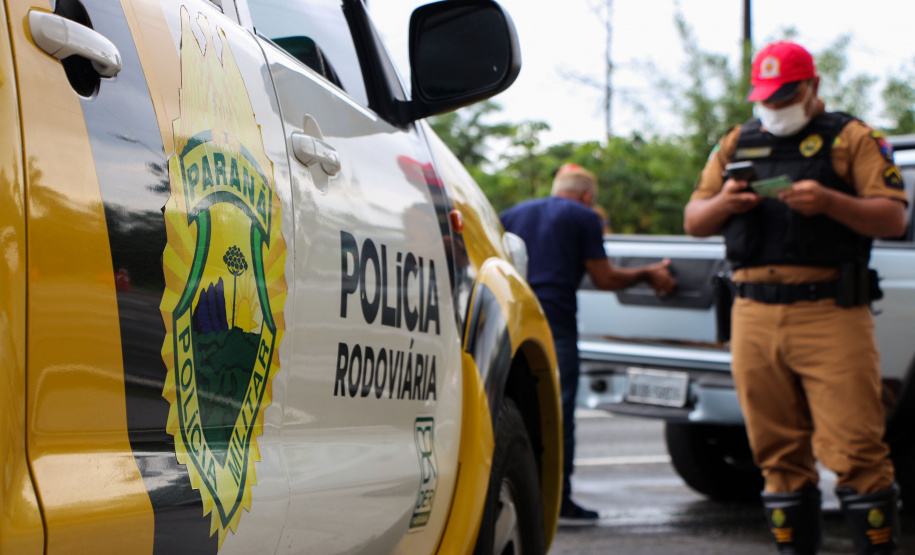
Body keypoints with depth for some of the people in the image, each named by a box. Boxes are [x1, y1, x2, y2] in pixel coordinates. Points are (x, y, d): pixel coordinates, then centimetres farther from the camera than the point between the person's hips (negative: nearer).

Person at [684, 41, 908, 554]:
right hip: (754, 317, 4)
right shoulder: (736, 145, 20)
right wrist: (722, 204, -4)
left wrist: (830, 202, -17)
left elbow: (894, 218, -1)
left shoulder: (854, 139, 7)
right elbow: (693, 221, 19)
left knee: (854, 448, -9)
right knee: (779, 452, 5)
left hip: (831, 317, -4)